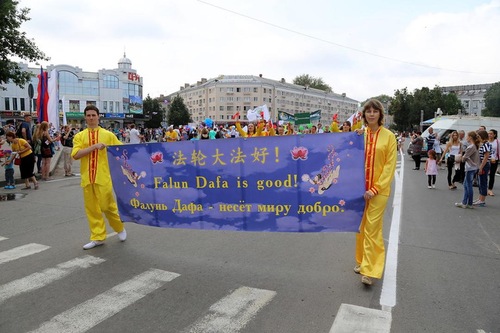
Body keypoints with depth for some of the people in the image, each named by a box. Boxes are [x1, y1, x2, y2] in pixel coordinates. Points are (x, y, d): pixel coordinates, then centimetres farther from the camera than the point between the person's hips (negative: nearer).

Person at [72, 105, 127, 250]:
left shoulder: (108, 134, 4)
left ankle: (120, 228, 22)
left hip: (103, 177, -3)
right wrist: (94, 146, -16)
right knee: (91, 208, 7)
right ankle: (98, 237, 17)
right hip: (87, 177, 3)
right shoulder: (79, 136, 7)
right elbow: (75, 155, -8)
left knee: (107, 205, -3)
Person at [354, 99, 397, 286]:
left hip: (379, 189, -3)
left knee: (372, 227, -6)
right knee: (361, 226, 12)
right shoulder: (359, 134, 6)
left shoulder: (388, 136, -3)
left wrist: (375, 188, -13)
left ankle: (369, 270, 0)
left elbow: (390, 165, -7)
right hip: (360, 188, 3)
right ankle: (362, 260, 28)